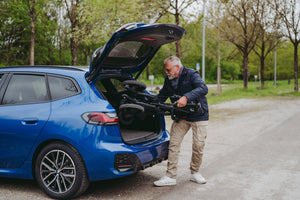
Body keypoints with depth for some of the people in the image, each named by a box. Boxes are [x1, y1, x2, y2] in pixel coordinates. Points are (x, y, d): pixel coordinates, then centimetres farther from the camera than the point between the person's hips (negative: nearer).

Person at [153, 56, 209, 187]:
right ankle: (170, 177, 1)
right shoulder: (169, 81, 4)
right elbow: (161, 97, 15)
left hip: (199, 116, -4)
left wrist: (186, 97, -44)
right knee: (173, 144, -4)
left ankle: (195, 173, 21)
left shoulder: (191, 75, -16)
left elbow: (203, 89, -32)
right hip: (181, 116, 5)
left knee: (198, 146, -2)